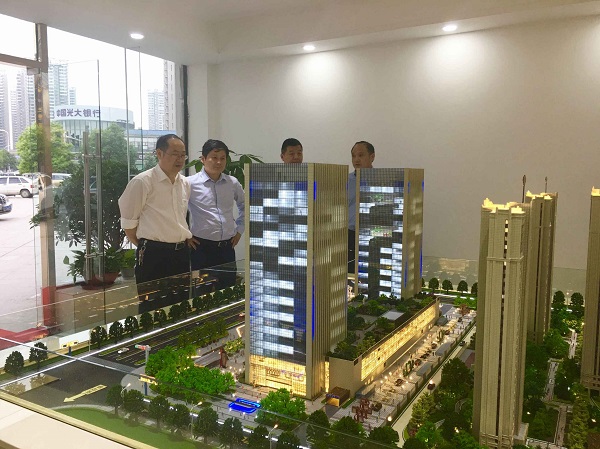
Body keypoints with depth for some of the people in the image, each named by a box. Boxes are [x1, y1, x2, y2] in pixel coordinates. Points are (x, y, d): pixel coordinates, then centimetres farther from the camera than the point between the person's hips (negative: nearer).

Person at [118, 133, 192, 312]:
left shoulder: (185, 183, 11)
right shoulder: (142, 182, -9)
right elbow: (128, 222, -5)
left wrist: (186, 239, 14)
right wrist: (144, 246, 2)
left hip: (182, 253, 6)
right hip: (153, 255, -6)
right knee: (151, 308, 1)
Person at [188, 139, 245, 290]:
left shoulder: (233, 183, 6)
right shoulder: (191, 183, -7)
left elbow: (244, 205, 23)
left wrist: (239, 229, 15)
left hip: (227, 248, 4)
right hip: (202, 248, -4)